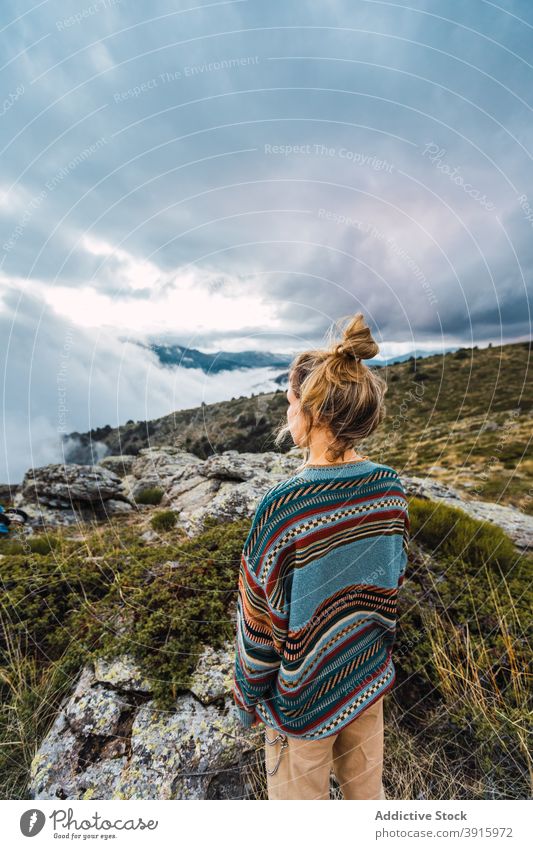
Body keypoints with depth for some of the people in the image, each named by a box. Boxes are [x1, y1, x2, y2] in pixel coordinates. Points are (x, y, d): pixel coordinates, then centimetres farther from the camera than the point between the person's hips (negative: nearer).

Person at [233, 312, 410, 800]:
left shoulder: (284, 506, -33)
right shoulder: (391, 487, -15)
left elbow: (261, 620, -20)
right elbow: (395, 578, -1)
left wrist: (249, 694, -2)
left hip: (306, 694, -4)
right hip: (371, 675, 5)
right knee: (367, 787, 30)